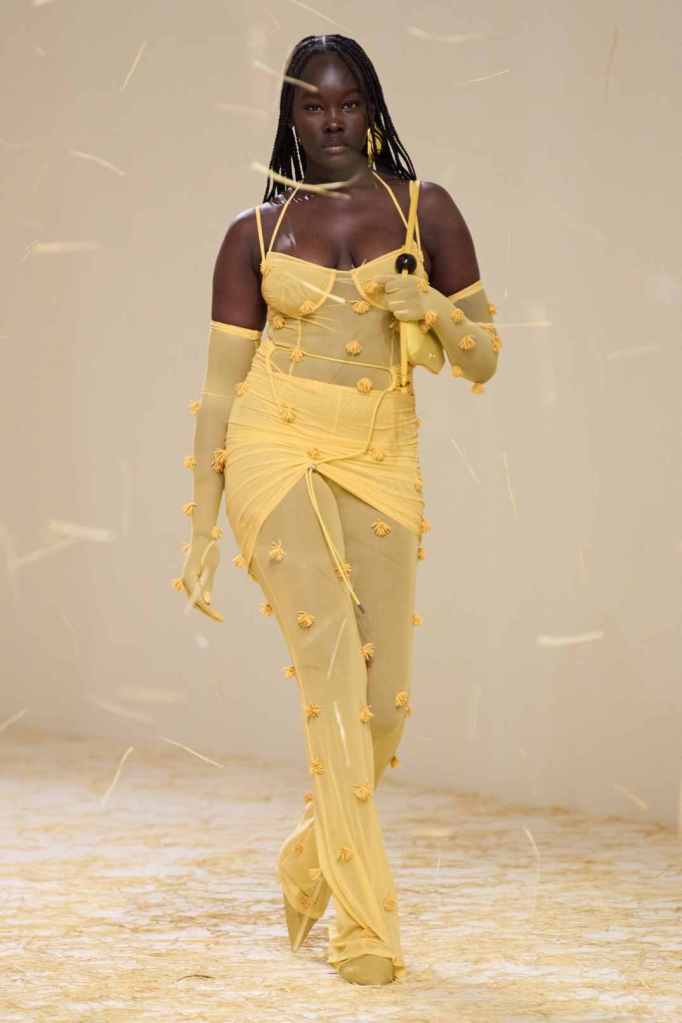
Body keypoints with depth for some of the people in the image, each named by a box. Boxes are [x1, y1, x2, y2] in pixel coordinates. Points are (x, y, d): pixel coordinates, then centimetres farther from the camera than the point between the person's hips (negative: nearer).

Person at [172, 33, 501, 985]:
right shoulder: (255, 233, 7)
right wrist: (202, 533, 2)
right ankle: (365, 924, -18)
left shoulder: (424, 210, 9)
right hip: (277, 452, -2)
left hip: (380, 464, 2)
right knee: (332, 658, -19)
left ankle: (310, 862, 32)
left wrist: (434, 307, -11)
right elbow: (220, 388, 7)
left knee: (385, 703, 1)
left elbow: (484, 362, 11)